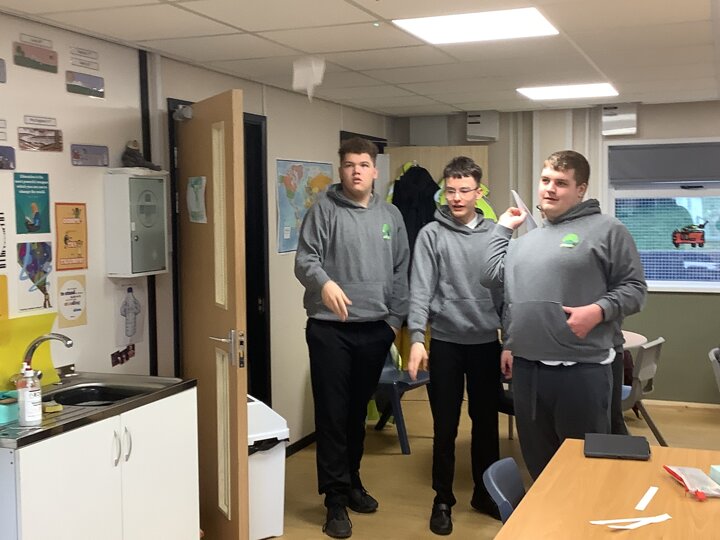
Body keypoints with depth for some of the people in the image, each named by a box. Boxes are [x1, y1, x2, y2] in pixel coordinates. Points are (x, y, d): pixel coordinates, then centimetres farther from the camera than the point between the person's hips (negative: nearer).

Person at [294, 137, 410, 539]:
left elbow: (401, 273, 12)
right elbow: (305, 259, -12)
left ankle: (352, 482, 31)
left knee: (358, 412, 16)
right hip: (330, 329, -4)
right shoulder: (324, 210, -3)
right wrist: (324, 282, -33)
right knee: (332, 414, 0)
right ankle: (336, 499, 9)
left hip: (374, 329, 4)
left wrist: (395, 320, 8)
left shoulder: (391, 216, 10)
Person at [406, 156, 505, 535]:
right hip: (446, 342, -2)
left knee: (486, 423, 12)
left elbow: (506, 291, 5)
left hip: (486, 343, 2)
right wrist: (416, 339, -19)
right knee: (445, 426, 6)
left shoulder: (495, 234, 3)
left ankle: (485, 493, 29)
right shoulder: (431, 235, -4)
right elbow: (420, 291, -9)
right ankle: (443, 499, 20)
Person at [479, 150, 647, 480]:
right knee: (537, 460, 18)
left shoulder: (607, 230, -3)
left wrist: (598, 311, -19)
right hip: (525, 368, 6)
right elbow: (489, 275, 16)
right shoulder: (527, 237, 18)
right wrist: (503, 228, 16)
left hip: (581, 369, -6)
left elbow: (634, 288, -5)